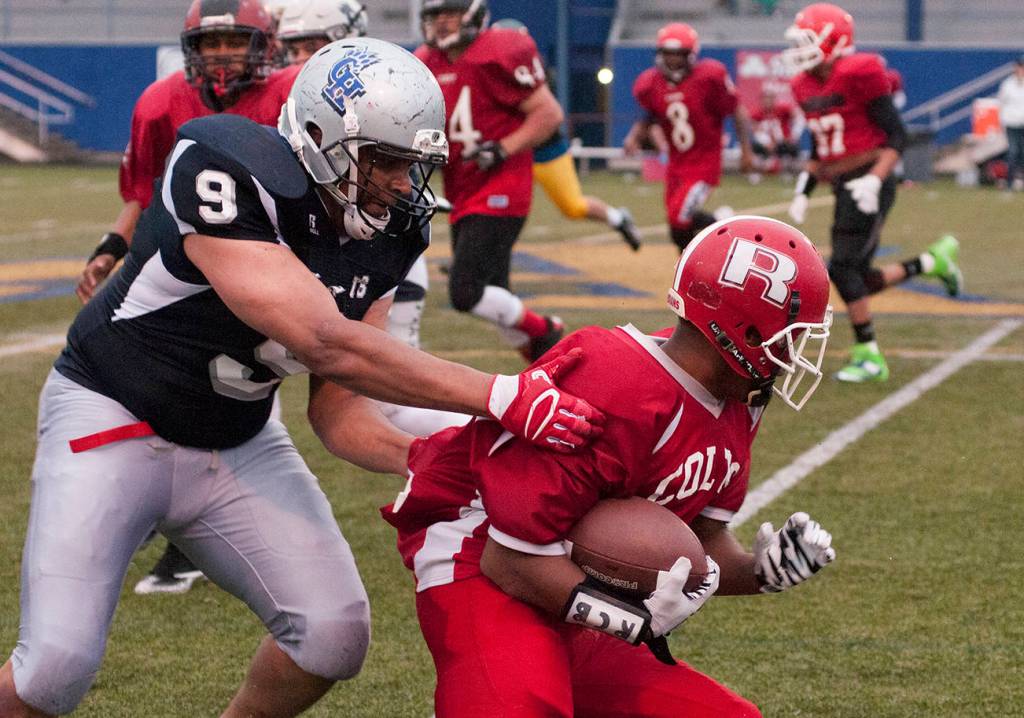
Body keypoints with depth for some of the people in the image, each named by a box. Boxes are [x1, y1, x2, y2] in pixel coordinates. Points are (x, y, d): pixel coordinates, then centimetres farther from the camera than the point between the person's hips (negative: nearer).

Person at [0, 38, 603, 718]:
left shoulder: (388, 231, -7)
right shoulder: (227, 175, -31)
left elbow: (337, 411, -3)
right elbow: (327, 345, -37)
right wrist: (502, 397, -37)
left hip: (238, 443, 7)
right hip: (113, 417, -6)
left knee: (332, 635, -5)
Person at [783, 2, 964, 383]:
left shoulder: (858, 75, -14)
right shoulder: (805, 87, 11)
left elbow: (896, 135, -12)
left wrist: (875, 180, -22)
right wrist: (803, 188, 14)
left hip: (866, 185, -8)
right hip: (843, 189, 8)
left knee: (843, 269, -13)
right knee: (860, 279, 6)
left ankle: (870, 357, -4)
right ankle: (933, 261, 24)